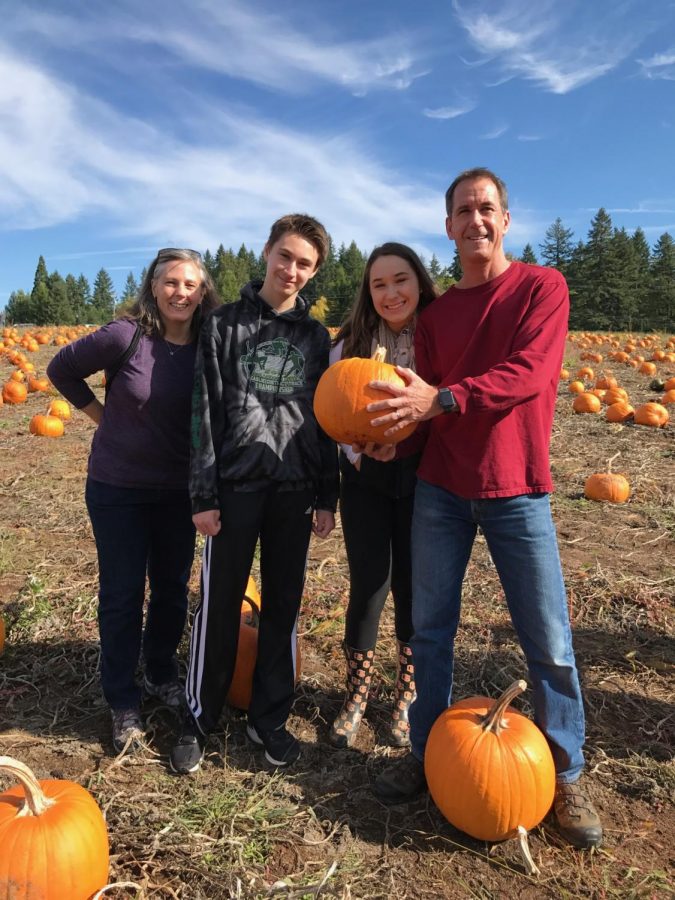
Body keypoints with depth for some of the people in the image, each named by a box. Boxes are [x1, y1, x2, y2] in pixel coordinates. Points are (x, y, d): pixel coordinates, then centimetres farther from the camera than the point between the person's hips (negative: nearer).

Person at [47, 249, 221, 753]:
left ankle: (162, 675, 40)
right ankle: (123, 703, 27)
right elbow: (62, 370, -1)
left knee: (173, 589, 16)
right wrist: (105, 418, -3)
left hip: (179, 492, 3)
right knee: (122, 597, 8)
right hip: (117, 489, -3)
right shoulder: (126, 336, -16)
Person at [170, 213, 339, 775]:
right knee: (219, 605, 6)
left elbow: (325, 420, 9)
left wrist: (328, 497, 5)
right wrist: (204, 494, -7)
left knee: (283, 605, 10)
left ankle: (270, 717, 27)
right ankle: (200, 719, 25)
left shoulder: (316, 336, 10)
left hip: (294, 489, 2)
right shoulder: (225, 325, 2)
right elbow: (205, 412, -2)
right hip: (236, 485, -2)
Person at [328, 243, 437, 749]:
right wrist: (356, 448, -12)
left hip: (421, 477, -1)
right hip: (366, 477, 1)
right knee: (369, 584, 4)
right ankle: (356, 696, 26)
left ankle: (407, 698, 30)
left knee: (413, 587, 8)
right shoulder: (351, 342, 1)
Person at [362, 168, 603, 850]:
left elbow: (529, 376, -17)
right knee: (430, 628, 10)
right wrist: (397, 432, -12)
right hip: (439, 489, 4)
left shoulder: (541, 287, -1)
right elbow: (427, 398, 9)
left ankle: (565, 778, 26)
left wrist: (441, 399, -28)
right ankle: (426, 754, 29)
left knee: (548, 641, 5)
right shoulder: (435, 312, 11)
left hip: (516, 492, -3)